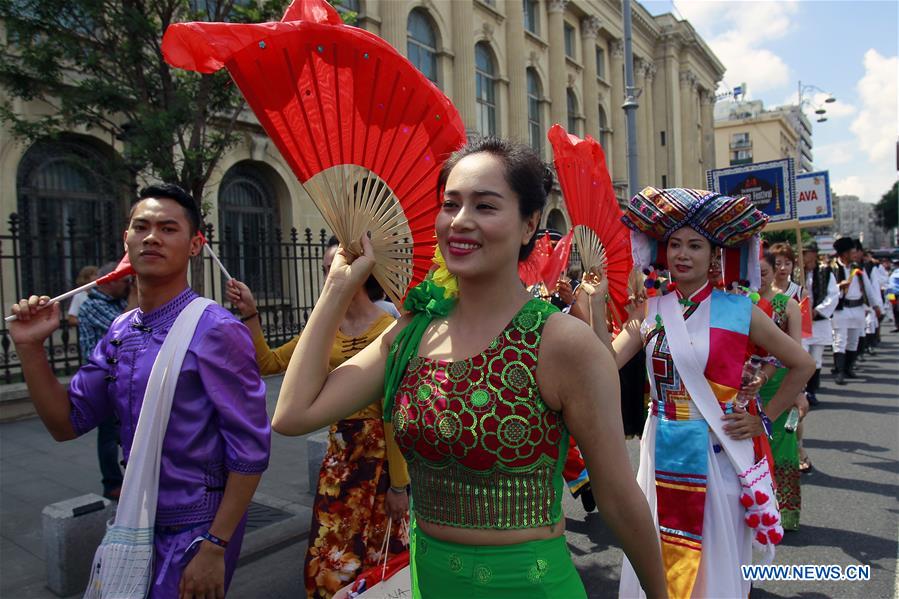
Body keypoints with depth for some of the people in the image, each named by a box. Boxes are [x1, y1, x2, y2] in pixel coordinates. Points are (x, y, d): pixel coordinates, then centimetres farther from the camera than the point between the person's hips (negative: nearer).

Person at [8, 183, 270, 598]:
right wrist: (31, 349, -5)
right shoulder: (120, 333, 3)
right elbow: (68, 423, 7)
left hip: (194, 529, -7)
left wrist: (215, 546, -19)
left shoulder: (215, 331, -21)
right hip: (138, 522, 7)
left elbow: (250, 451, -20)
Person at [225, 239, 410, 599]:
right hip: (339, 455, 6)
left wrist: (399, 485, -14)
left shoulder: (387, 330, -16)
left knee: (378, 563, 10)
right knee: (329, 564, 14)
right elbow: (269, 363, 8)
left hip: (379, 456, -6)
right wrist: (250, 314, -3)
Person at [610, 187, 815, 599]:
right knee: (660, 560, 14)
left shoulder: (738, 311, -4)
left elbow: (802, 365, 5)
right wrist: (595, 309, -20)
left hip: (718, 452, -2)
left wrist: (764, 419, 1)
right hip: (663, 450, 2)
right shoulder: (650, 311, 1)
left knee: (715, 559, 11)